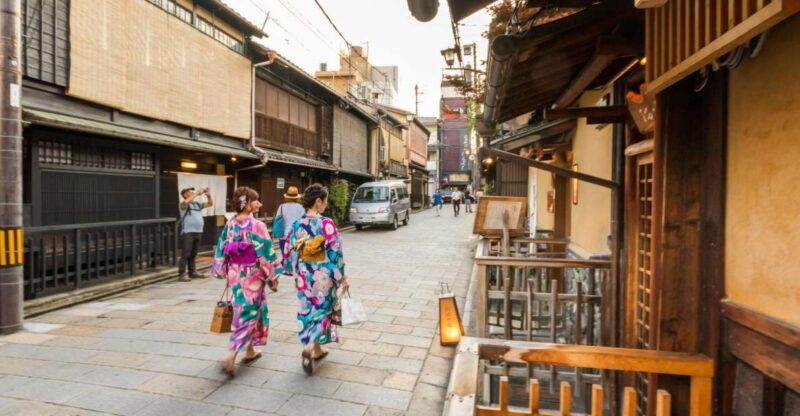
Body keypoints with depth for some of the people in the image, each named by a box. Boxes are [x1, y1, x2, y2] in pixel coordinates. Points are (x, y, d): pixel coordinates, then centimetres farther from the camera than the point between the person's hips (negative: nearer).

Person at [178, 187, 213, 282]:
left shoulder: (198, 204, 15)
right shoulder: (184, 204, -3)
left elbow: (210, 204, 17)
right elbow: (186, 202, -26)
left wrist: (208, 195, 0)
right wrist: (197, 193, -22)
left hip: (198, 232, 6)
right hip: (188, 232, -6)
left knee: (193, 254, 13)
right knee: (185, 254, -6)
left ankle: (193, 272, 21)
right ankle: (182, 274, -3)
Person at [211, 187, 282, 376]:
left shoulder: (229, 225, 1)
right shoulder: (257, 226, -18)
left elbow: (221, 250, 6)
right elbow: (266, 253, -17)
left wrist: (225, 274, 16)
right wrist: (273, 277, -8)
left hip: (235, 275, 7)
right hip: (252, 276, -7)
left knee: (245, 312, 21)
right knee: (249, 314, 4)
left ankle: (249, 352, 33)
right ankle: (230, 357, -1)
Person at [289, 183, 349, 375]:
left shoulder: (297, 224, -1)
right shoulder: (327, 224, -17)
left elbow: (292, 253, 5)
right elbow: (335, 253, -15)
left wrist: (297, 274, 17)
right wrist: (342, 277, -6)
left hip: (305, 276, 5)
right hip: (324, 276, -5)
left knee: (308, 311, 17)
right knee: (322, 311, 9)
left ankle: (316, 350, 29)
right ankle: (309, 348, -5)